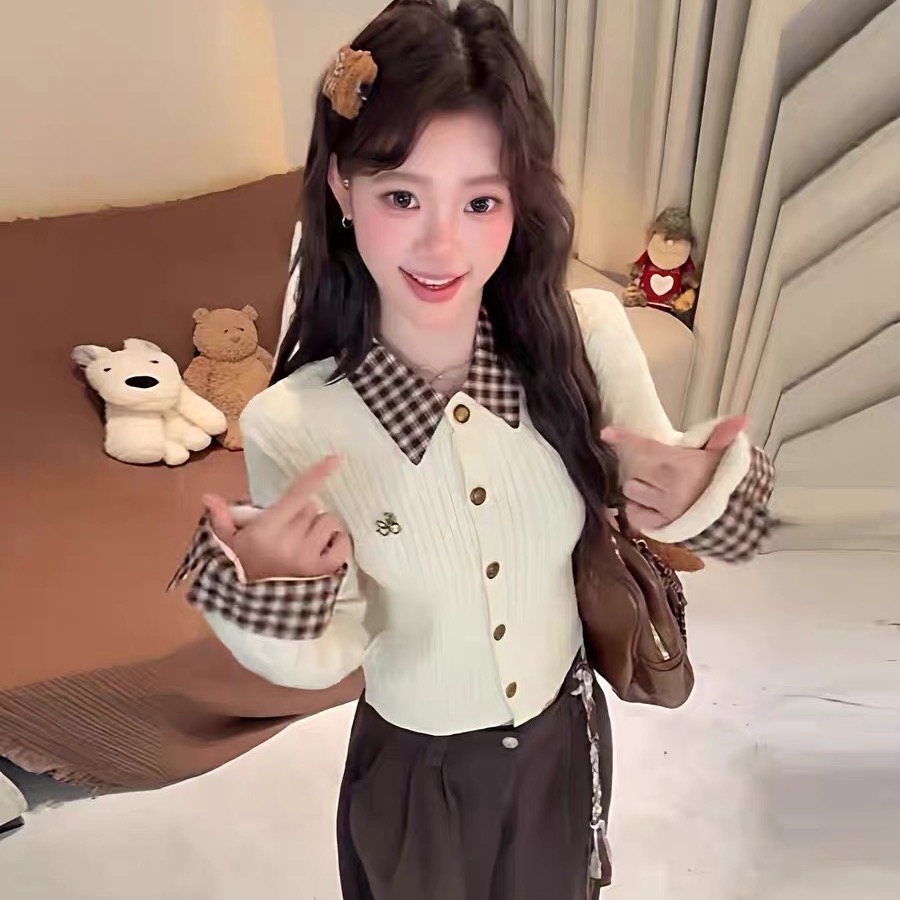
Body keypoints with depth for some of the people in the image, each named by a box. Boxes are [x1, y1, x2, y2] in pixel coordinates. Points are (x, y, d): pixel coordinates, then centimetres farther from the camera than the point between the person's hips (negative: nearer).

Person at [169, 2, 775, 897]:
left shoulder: (590, 336, -23)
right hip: (414, 773, -1)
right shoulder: (289, 425, -27)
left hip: (568, 737, 2)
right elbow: (332, 650, -17)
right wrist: (265, 593, -36)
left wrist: (701, 493, -29)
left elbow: (657, 496, -8)